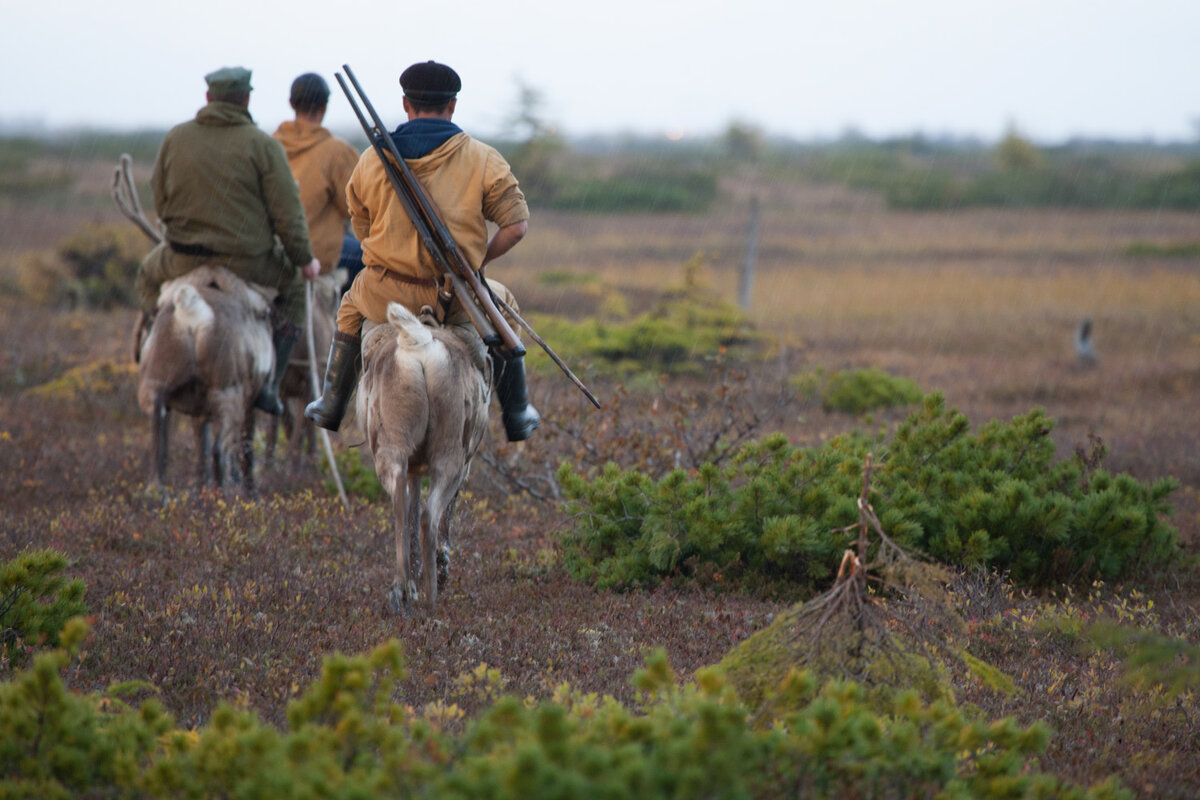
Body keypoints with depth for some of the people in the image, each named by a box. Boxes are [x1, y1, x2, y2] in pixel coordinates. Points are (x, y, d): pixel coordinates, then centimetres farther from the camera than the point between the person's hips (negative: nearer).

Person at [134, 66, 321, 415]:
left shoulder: (175, 138, 1)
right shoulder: (262, 145, -9)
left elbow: (159, 201, 8)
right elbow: (287, 213, -10)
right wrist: (305, 260, 4)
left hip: (183, 257, 2)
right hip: (249, 261, -2)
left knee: (149, 274, 35)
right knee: (295, 284, 25)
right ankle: (268, 382, 15)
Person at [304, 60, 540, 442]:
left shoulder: (371, 160, 1)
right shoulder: (484, 160, -5)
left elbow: (361, 229, 10)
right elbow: (516, 225, -7)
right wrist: (475, 261, 9)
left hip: (387, 297, 1)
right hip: (456, 300, -1)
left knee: (351, 307, 36)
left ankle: (331, 405, 39)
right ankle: (517, 416, 36)